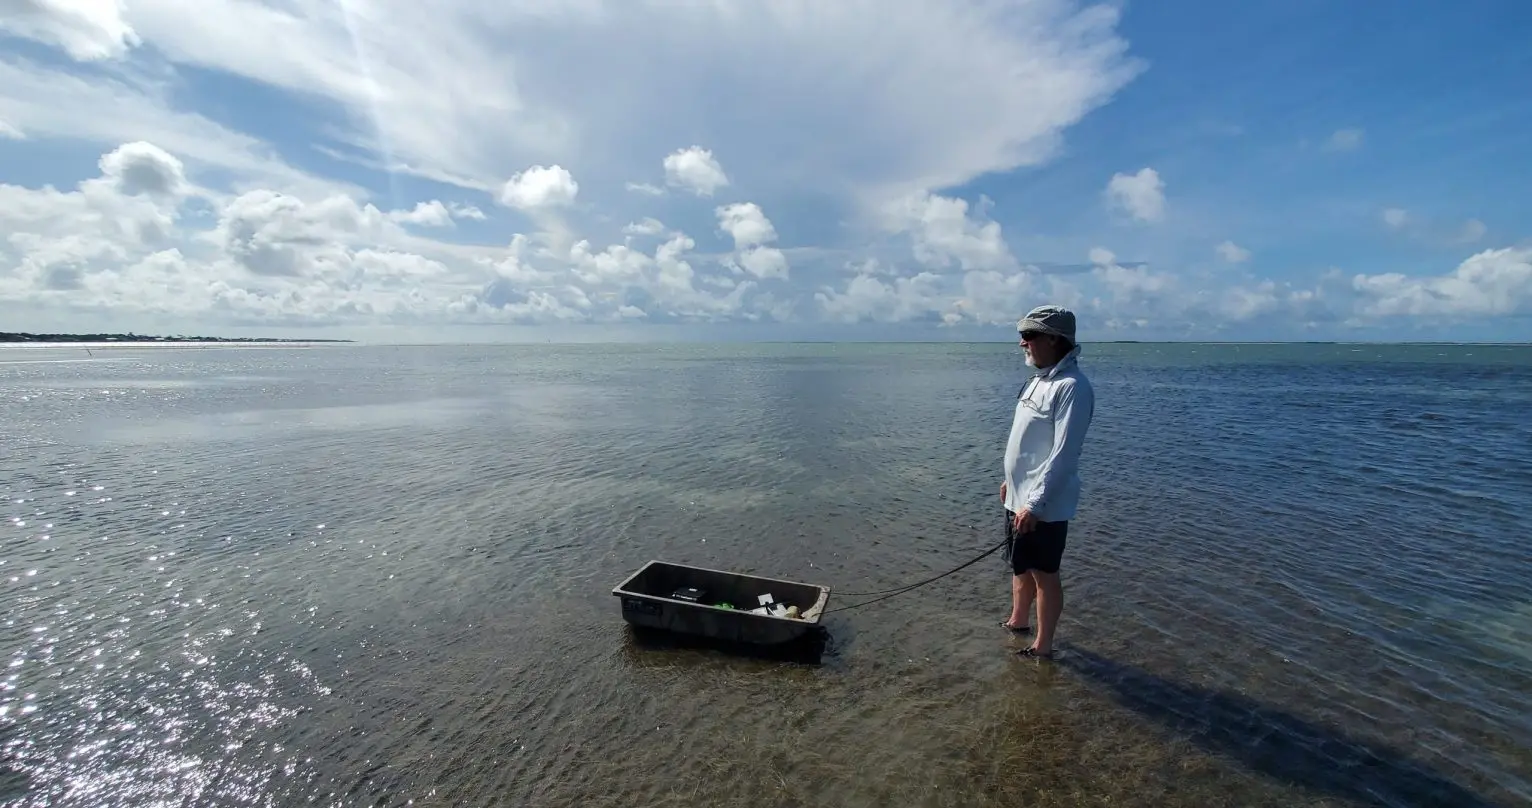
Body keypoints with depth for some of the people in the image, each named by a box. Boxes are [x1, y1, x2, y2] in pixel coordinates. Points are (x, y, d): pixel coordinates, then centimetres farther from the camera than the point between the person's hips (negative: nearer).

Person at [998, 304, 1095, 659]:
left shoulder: (1071, 387, -20)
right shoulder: (1040, 379, 9)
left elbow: (1062, 454, -25)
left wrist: (1034, 503, -25)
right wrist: (1011, 481, 21)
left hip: (1043, 505, -9)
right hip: (1019, 497, 9)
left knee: (1045, 574, 6)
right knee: (1020, 566, 22)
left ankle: (1043, 646, 22)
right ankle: (1018, 622, 41)